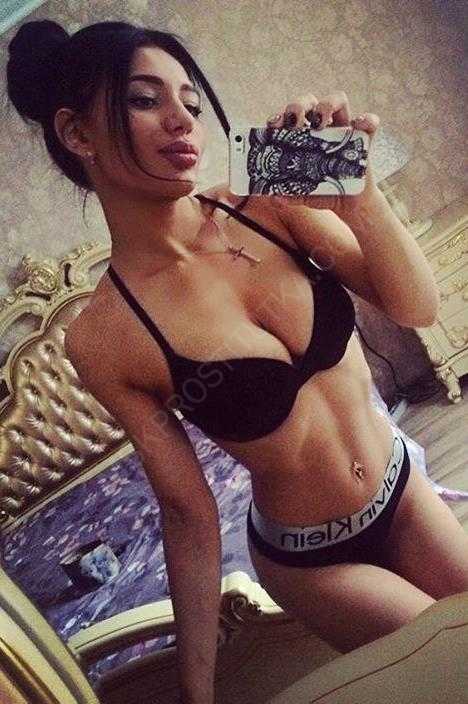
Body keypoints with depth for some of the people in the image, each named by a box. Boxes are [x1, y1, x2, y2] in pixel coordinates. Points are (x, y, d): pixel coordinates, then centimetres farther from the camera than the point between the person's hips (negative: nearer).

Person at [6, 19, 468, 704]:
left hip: (403, 493, 4)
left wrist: (359, 197, -33)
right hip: (310, 563, -3)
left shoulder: (267, 204, -15)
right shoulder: (102, 340, -22)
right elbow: (188, 508, -14)